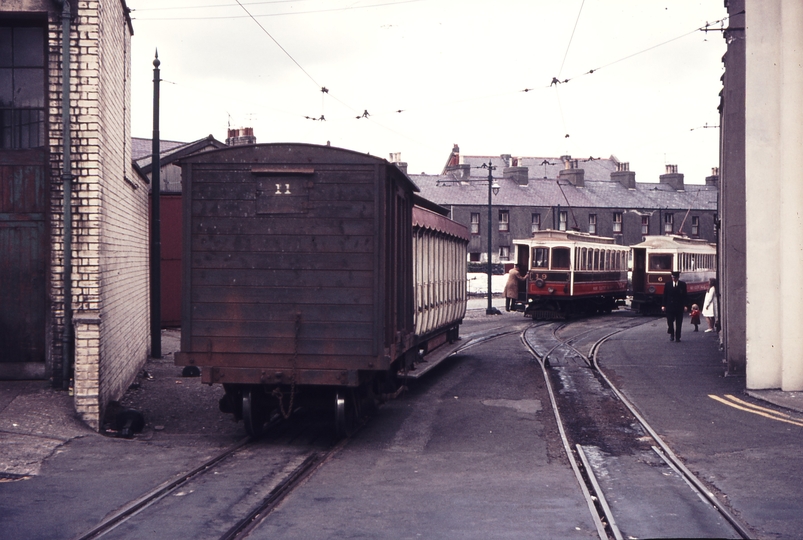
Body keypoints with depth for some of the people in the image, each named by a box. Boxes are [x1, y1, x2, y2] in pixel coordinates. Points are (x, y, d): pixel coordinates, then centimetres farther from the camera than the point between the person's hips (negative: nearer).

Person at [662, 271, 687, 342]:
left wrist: (684, 306, -5)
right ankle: (671, 334, 18)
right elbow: (665, 296, 5)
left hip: (679, 307, 0)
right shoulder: (668, 285, 5)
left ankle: (677, 337, 7)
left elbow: (684, 296, 2)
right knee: (670, 321, -2)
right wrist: (664, 305, -1)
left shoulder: (682, 284, 3)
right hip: (670, 306, 0)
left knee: (678, 323, 1)